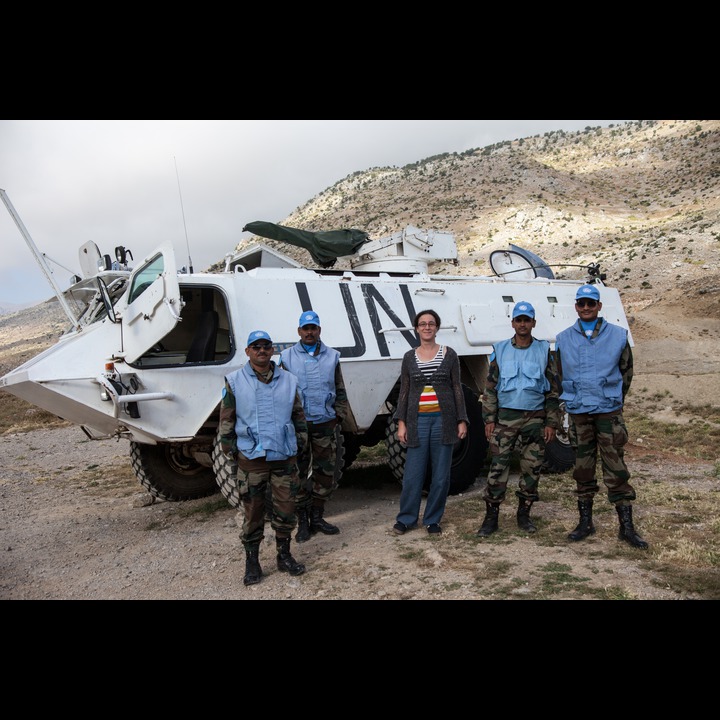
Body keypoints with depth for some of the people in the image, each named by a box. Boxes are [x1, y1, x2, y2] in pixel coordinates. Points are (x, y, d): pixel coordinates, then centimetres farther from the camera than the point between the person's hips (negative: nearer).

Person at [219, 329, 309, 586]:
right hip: (251, 459, -2)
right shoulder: (234, 382, -1)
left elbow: (298, 415, 14)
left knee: (286, 509, 9)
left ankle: (284, 556, 26)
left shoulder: (288, 380, 7)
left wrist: (301, 441, 10)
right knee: (252, 512, 5)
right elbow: (226, 421, 2)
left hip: (285, 458, 3)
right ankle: (251, 562, 18)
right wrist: (231, 450, 0)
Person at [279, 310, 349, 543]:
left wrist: (338, 416, 3)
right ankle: (303, 521, 15)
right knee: (299, 474, 3)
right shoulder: (287, 357, 3)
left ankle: (317, 517, 23)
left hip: (325, 424, 2)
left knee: (326, 473, 8)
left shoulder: (332, 356, 8)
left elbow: (340, 391, 11)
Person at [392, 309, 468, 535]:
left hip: (443, 419, 0)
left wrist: (462, 420, 0)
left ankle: (432, 520, 20)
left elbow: (457, 389, 5)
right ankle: (406, 519, 18)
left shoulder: (449, 354, 4)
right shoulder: (409, 357, 7)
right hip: (418, 421, 0)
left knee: (441, 475, 5)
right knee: (413, 474, 1)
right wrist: (401, 422, 0)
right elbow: (404, 392, 7)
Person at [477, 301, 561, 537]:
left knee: (531, 468, 7)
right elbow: (490, 388, 5)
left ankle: (524, 513, 22)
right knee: (498, 467, -4)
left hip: (535, 418, 1)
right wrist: (489, 419, -2)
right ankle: (491, 516, 4)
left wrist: (551, 422, -1)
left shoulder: (544, 350, 6)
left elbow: (553, 390, 5)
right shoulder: (500, 350, 6)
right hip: (505, 417, -1)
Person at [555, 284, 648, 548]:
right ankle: (585, 522, 20)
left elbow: (626, 372, 10)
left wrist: (613, 399, 10)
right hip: (578, 414, 2)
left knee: (616, 470, -2)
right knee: (583, 470, 9)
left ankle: (627, 527, 7)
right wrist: (574, 400, 12)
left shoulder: (618, 335, 2)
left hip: (609, 412, -2)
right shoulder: (564, 339, 6)